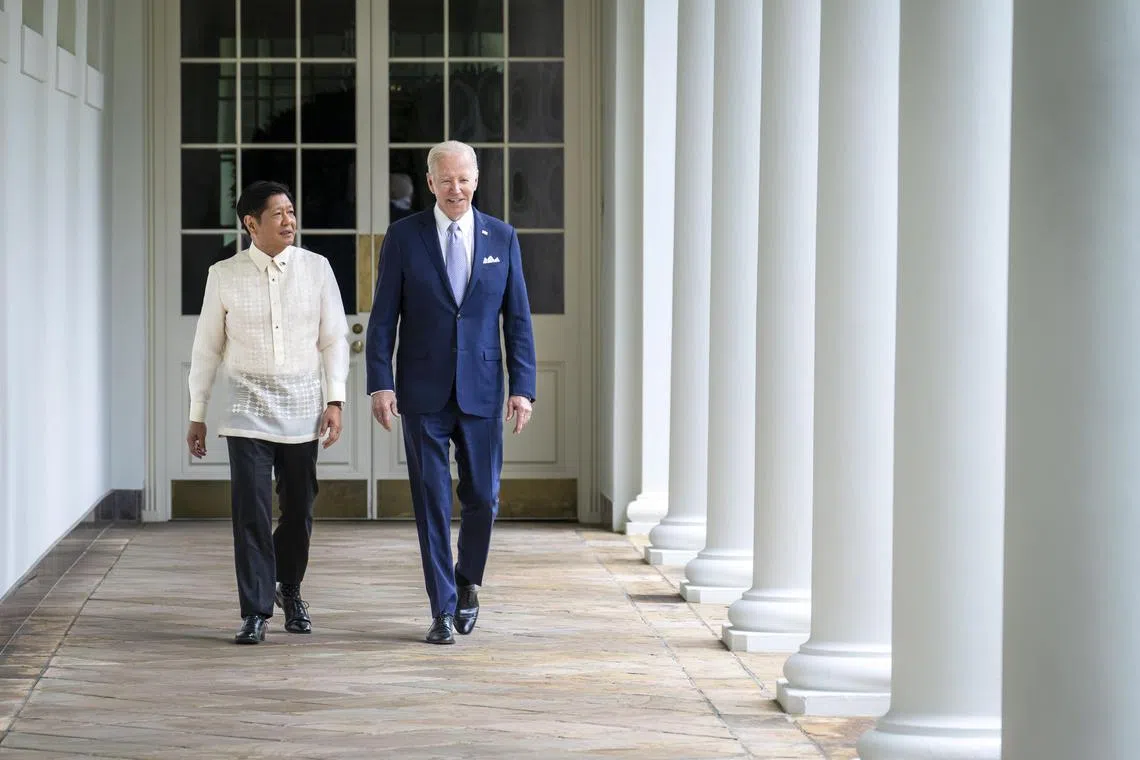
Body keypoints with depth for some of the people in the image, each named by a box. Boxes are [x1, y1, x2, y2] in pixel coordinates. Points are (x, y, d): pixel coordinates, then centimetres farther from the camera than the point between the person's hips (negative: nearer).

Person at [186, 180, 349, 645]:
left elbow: (334, 339, 5)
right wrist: (197, 415, 6)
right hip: (248, 410, -1)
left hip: (302, 407, 1)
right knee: (251, 513, -7)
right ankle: (255, 613, 1)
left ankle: (289, 589, 34)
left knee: (299, 510, 9)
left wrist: (335, 400, -3)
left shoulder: (316, 268, 1)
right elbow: (207, 348, 5)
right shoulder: (224, 276, -1)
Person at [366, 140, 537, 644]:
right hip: (423, 394, -1)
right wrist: (380, 384, -9)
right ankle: (443, 610, 7)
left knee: (482, 498, 4)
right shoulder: (404, 237, 1)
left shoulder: (502, 238, 5)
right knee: (432, 502, 0)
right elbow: (383, 317, 0)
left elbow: (517, 318, 6)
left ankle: (467, 582, 30)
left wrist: (522, 387, -2)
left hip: (481, 392, 1)